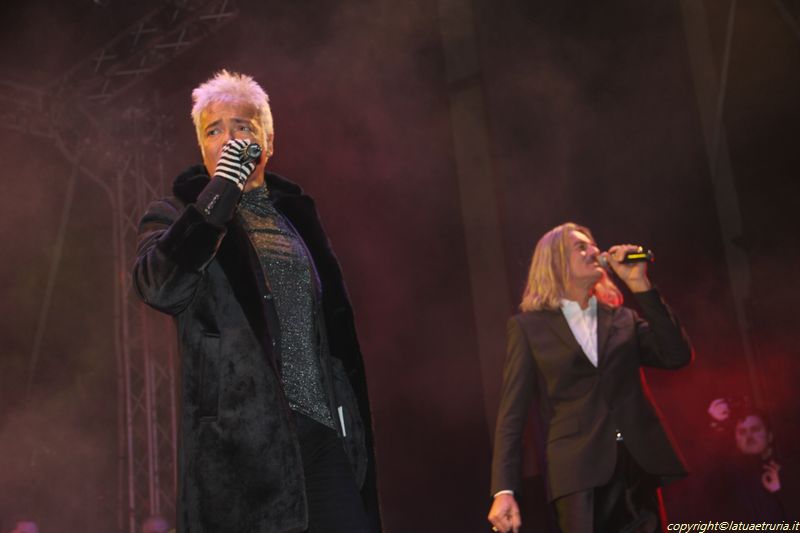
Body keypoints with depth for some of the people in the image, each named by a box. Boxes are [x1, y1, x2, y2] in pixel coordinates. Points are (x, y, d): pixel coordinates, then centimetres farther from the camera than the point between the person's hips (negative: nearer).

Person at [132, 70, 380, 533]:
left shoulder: (295, 211, 17)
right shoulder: (178, 215, 6)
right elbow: (159, 288, -16)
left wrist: (355, 422, 13)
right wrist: (221, 189, -14)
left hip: (325, 431, 4)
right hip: (241, 440, -3)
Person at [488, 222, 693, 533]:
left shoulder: (622, 319, 16)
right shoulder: (529, 326, 7)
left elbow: (677, 356, 1)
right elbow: (512, 412, 2)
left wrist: (639, 285, 0)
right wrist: (503, 489, -7)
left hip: (639, 467, 3)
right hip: (578, 470, -3)